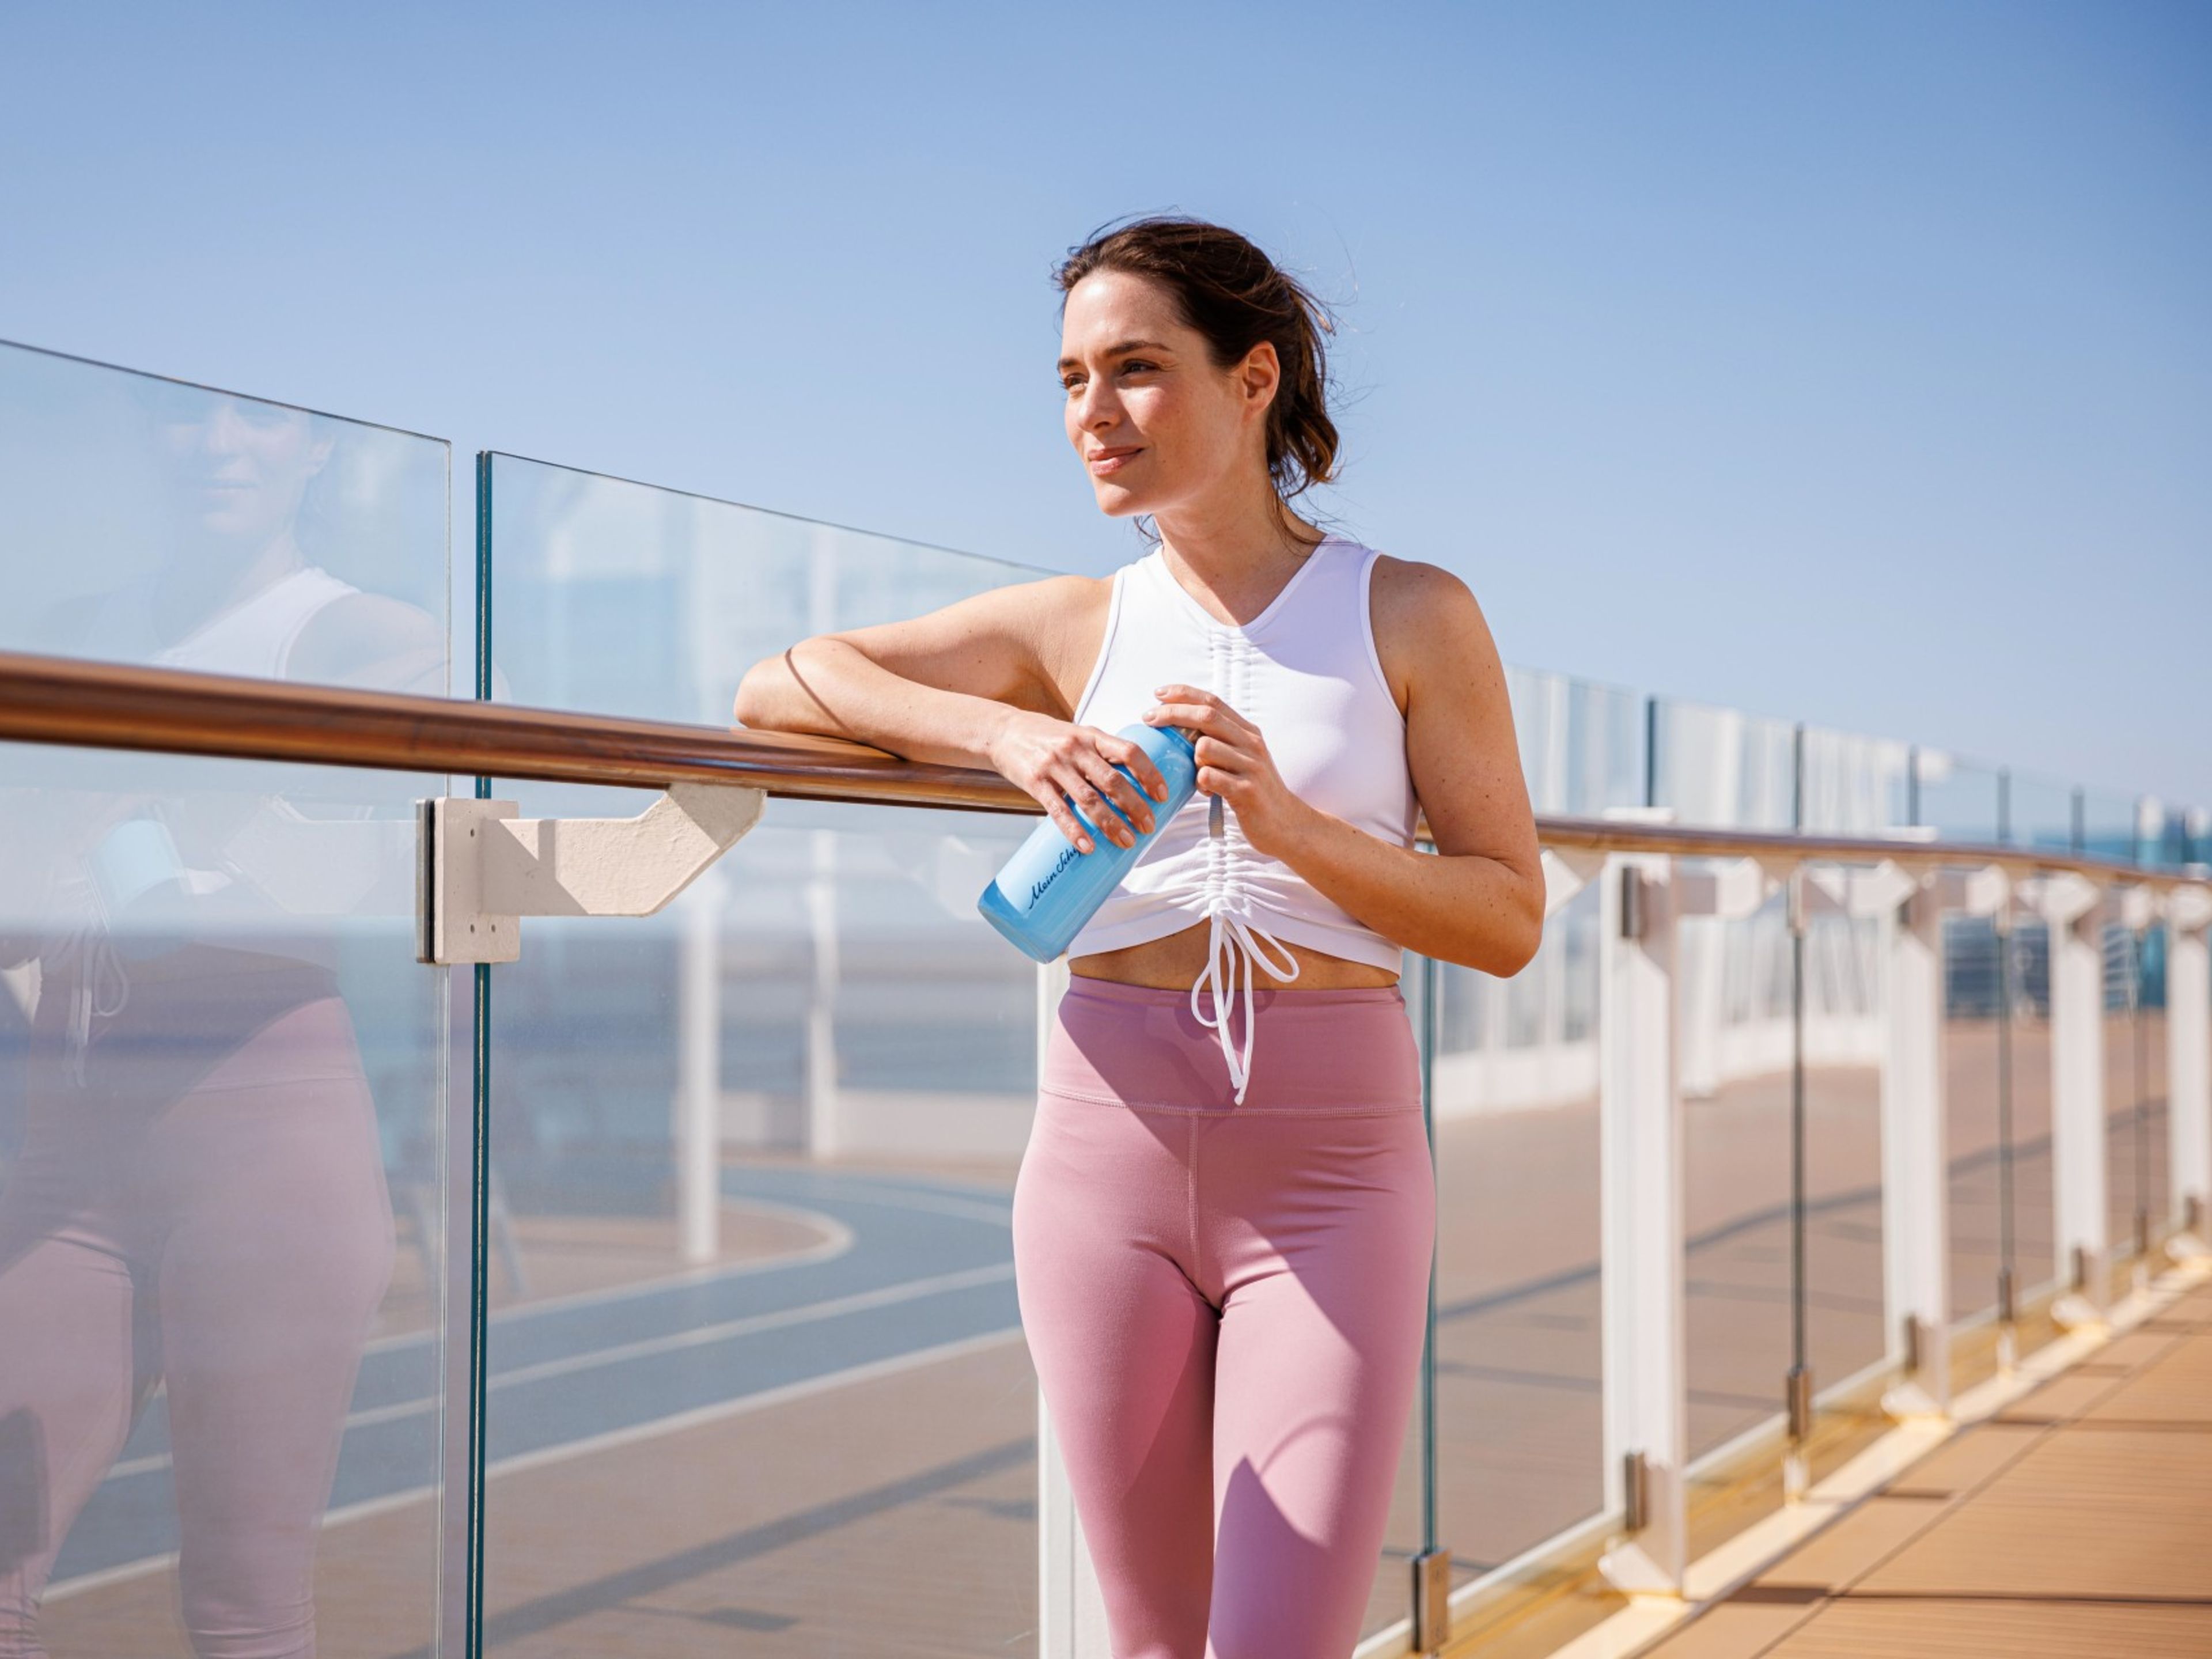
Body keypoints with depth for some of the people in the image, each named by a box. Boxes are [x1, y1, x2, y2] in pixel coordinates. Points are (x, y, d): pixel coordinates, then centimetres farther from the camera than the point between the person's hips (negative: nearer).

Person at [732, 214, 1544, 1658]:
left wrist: (1292, 826, -16)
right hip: (1108, 1152, 3)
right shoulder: (1076, 628, 8)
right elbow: (776, 686, 5)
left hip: (1328, 1163, -2)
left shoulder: (1411, 615, 3)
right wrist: (1005, 733, -11)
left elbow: (1510, 920, 0)